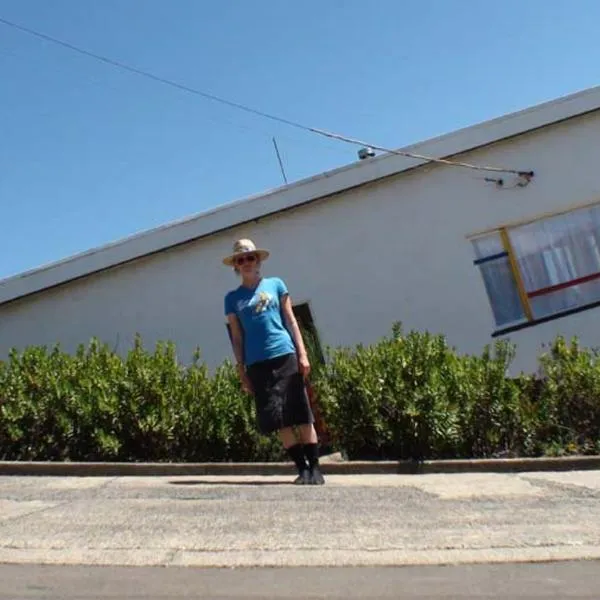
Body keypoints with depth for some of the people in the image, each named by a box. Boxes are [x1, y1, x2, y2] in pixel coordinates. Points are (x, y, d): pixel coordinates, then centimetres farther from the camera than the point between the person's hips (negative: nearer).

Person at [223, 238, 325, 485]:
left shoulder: (275, 284, 10)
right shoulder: (232, 298, 10)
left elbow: (290, 320, 7)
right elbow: (237, 337, 9)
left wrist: (302, 354, -1)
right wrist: (241, 372, 4)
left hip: (285, 356, -1)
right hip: (257, 363, 1)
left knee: (301, 414, -1)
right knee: (278, 419, 1)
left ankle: (315, 468, 5)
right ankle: (302, 468, 10)